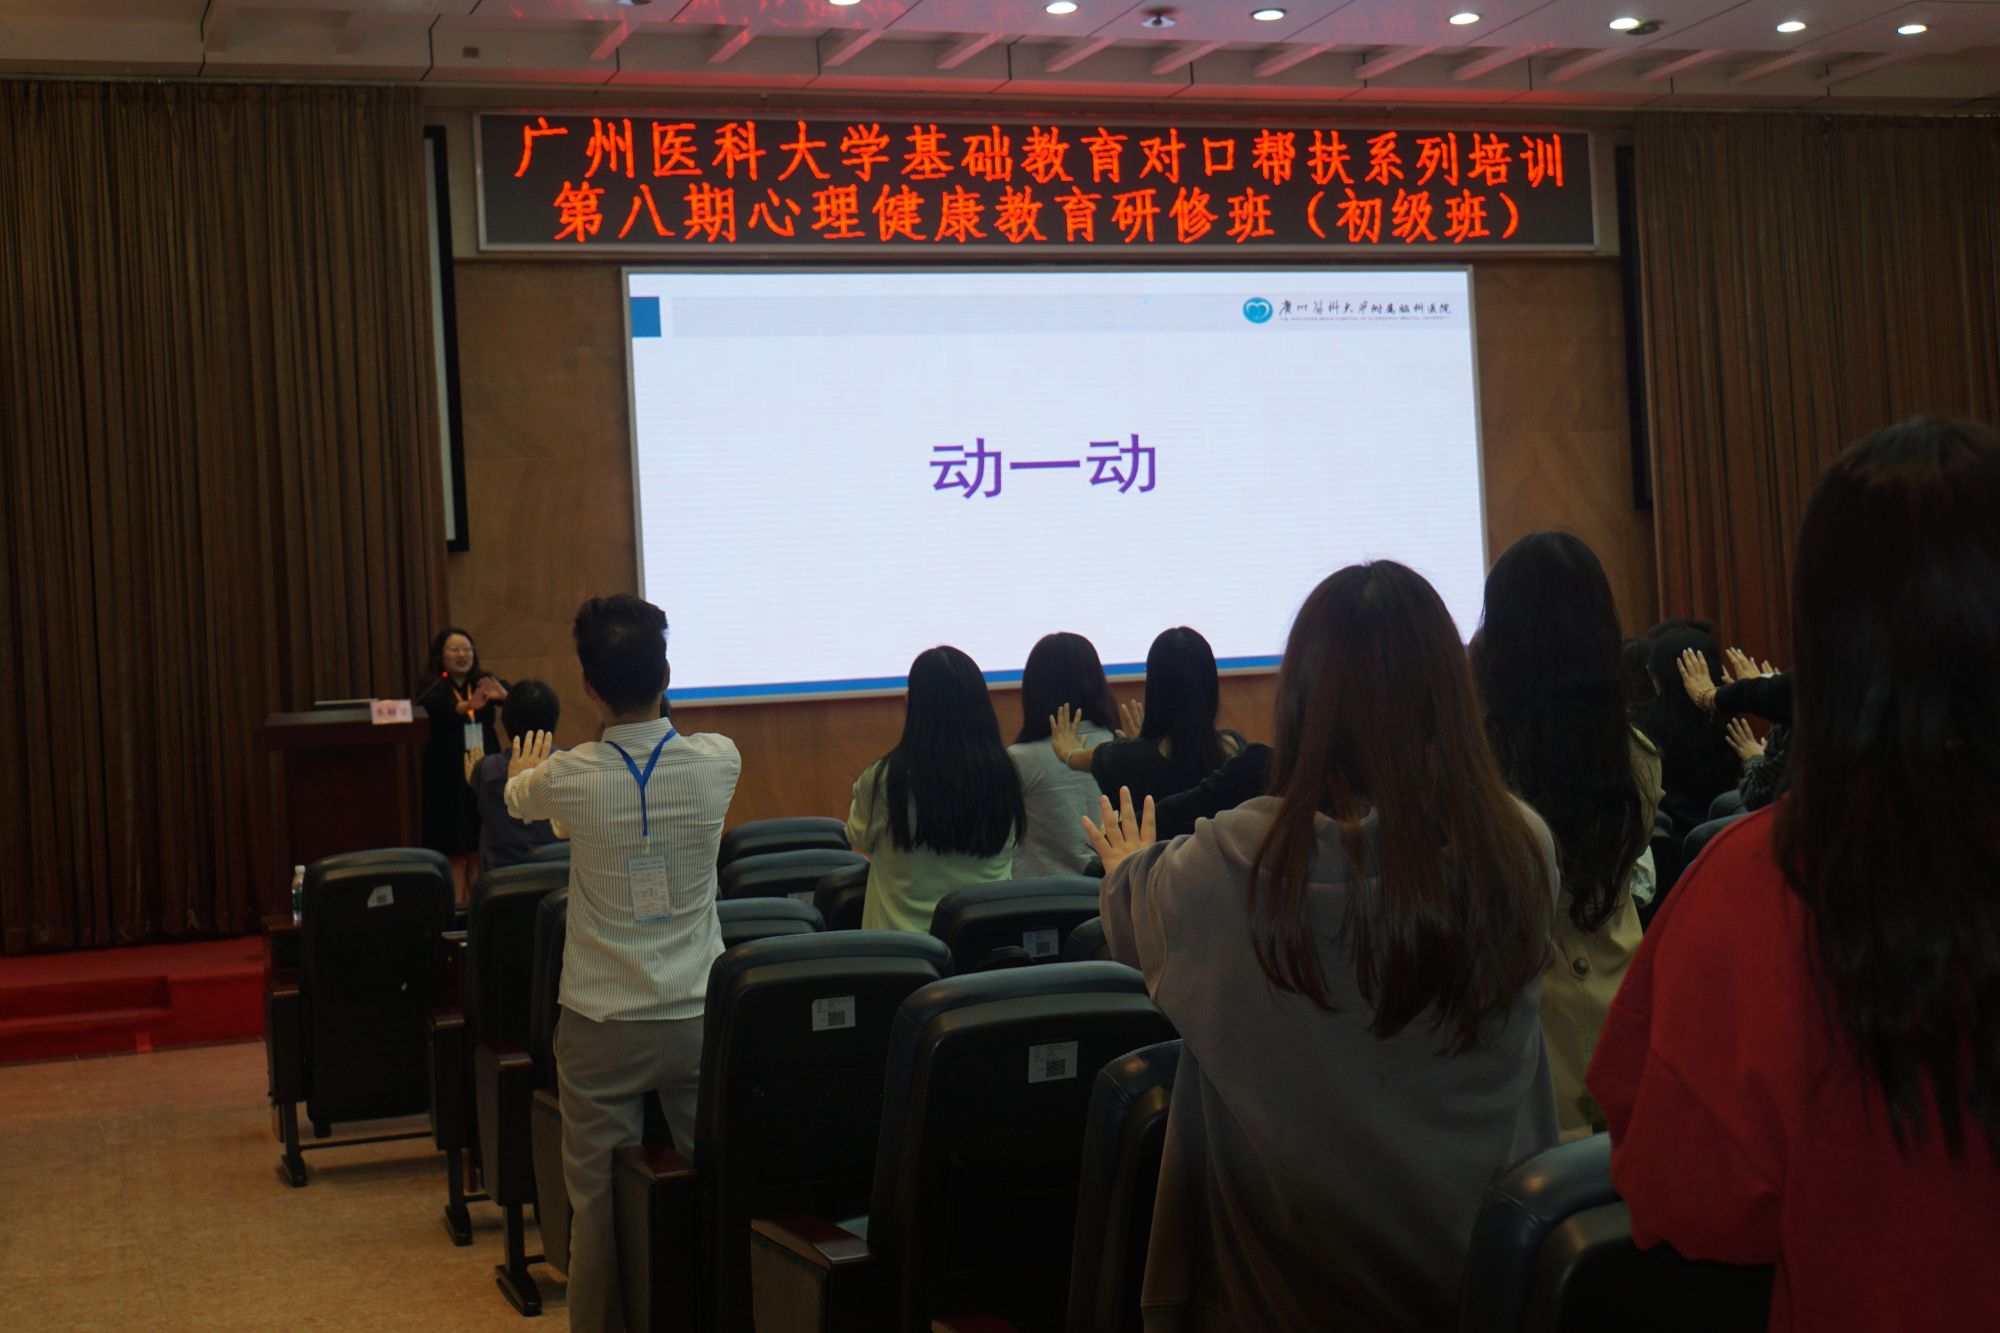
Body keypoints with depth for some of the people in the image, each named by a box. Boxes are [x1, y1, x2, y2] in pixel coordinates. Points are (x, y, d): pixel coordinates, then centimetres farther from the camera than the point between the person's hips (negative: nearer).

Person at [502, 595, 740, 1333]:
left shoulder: (568, 778, -11)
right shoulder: (716, 762, -8)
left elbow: (516, 798, 15)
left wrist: (526, 768, 38)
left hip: (602, 1026, -1)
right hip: (699, 1017, 2)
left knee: (599, 1207, 6)